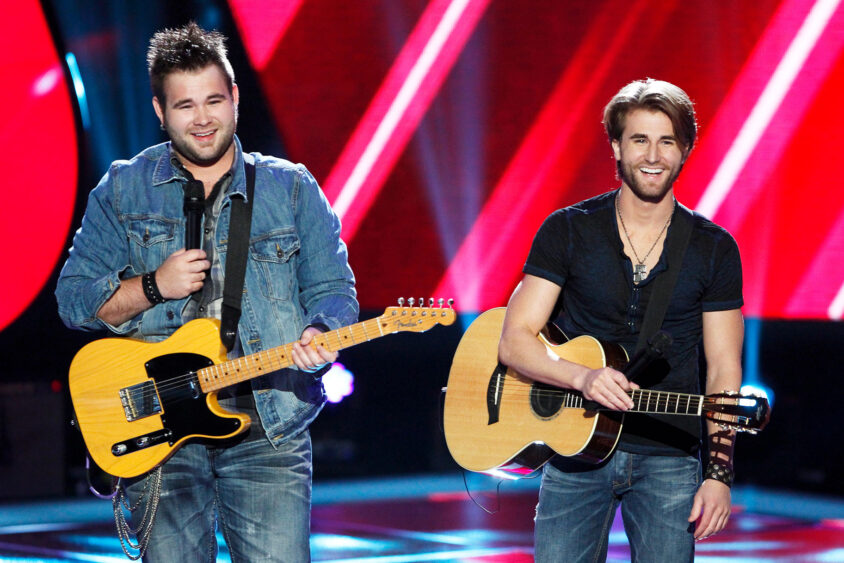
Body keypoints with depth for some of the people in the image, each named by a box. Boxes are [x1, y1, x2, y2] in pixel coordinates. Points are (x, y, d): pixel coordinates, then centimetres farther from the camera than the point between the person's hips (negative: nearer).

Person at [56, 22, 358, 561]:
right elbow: (72, 297, 7)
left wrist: (319, 336, -14)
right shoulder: (122, 189, 8)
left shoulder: (291, 188, 8)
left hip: (267, 434, 0)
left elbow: (333, 288, 8)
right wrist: (152, 287, -10)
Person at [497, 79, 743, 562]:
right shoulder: (568, 231, 0)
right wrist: (583, 378, -23)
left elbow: (724, 369, 3)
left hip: (669, 459, 0)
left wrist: (719, 474, -7)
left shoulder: (715, 248, 2)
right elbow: (514, 341, -4)